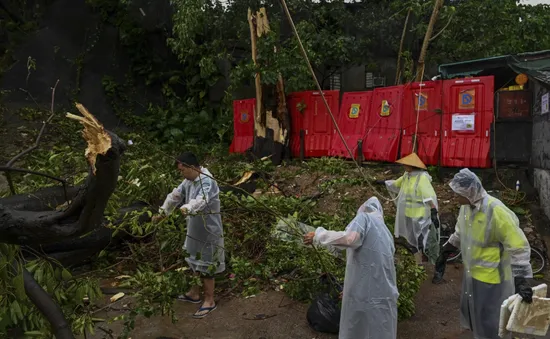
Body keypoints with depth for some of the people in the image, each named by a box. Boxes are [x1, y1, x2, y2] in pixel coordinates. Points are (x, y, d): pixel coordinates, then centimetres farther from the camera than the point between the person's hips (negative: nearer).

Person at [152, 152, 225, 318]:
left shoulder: (207, 182, -26)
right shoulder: (189, 180, 4)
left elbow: (201, 201, -44)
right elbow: (175, 196, 15)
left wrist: (187, 209, -63)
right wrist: (162, 213, 18)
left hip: (208, 232, -9)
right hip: (195, 230, 9)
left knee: (206, 266, 2)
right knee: (195, 262, 22)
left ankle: (209, 301, 17)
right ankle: (194, 293, 40)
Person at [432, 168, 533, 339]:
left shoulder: (496, 212, -27)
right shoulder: (466, 206, -3)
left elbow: (519, 247, -23)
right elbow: (459, 235, 13)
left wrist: (520, 279, -26)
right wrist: (444, 253, 16)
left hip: (491, 278, -8)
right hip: (471, 273, 8)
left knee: (489, 320, 8)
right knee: (472, 311, 24)